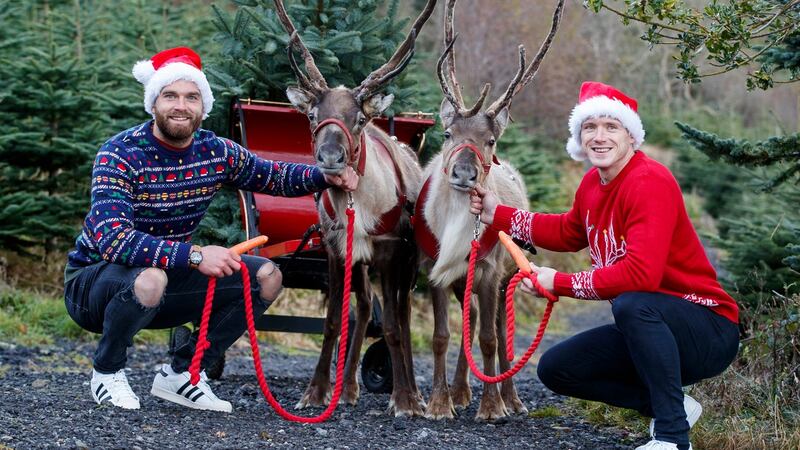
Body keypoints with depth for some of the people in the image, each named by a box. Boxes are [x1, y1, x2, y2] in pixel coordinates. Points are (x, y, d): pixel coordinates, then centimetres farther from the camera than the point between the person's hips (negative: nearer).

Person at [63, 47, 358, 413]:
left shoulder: (216, 152, -5)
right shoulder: (120, 154, -23)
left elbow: (275, 176, 12)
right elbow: (110, 238, -35)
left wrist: (326, 177, -8)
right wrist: (195, 255, -40)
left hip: (170, 275, 6)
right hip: (92, 282, -6)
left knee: (266, 277, -3)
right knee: (150, 279, -39)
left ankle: (180, 373, 3)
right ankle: (107, 370, -9)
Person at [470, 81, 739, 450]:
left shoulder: (650, 182, -23)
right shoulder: (592, 183, 3)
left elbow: (641, 274, -34)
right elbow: (569, 233, 25)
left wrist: (559, 283, -23)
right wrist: (497, 214, 18)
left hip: (709, 331, -9)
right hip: (650, 329, 9)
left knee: (631, 304, -38)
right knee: (555, 369, 4)